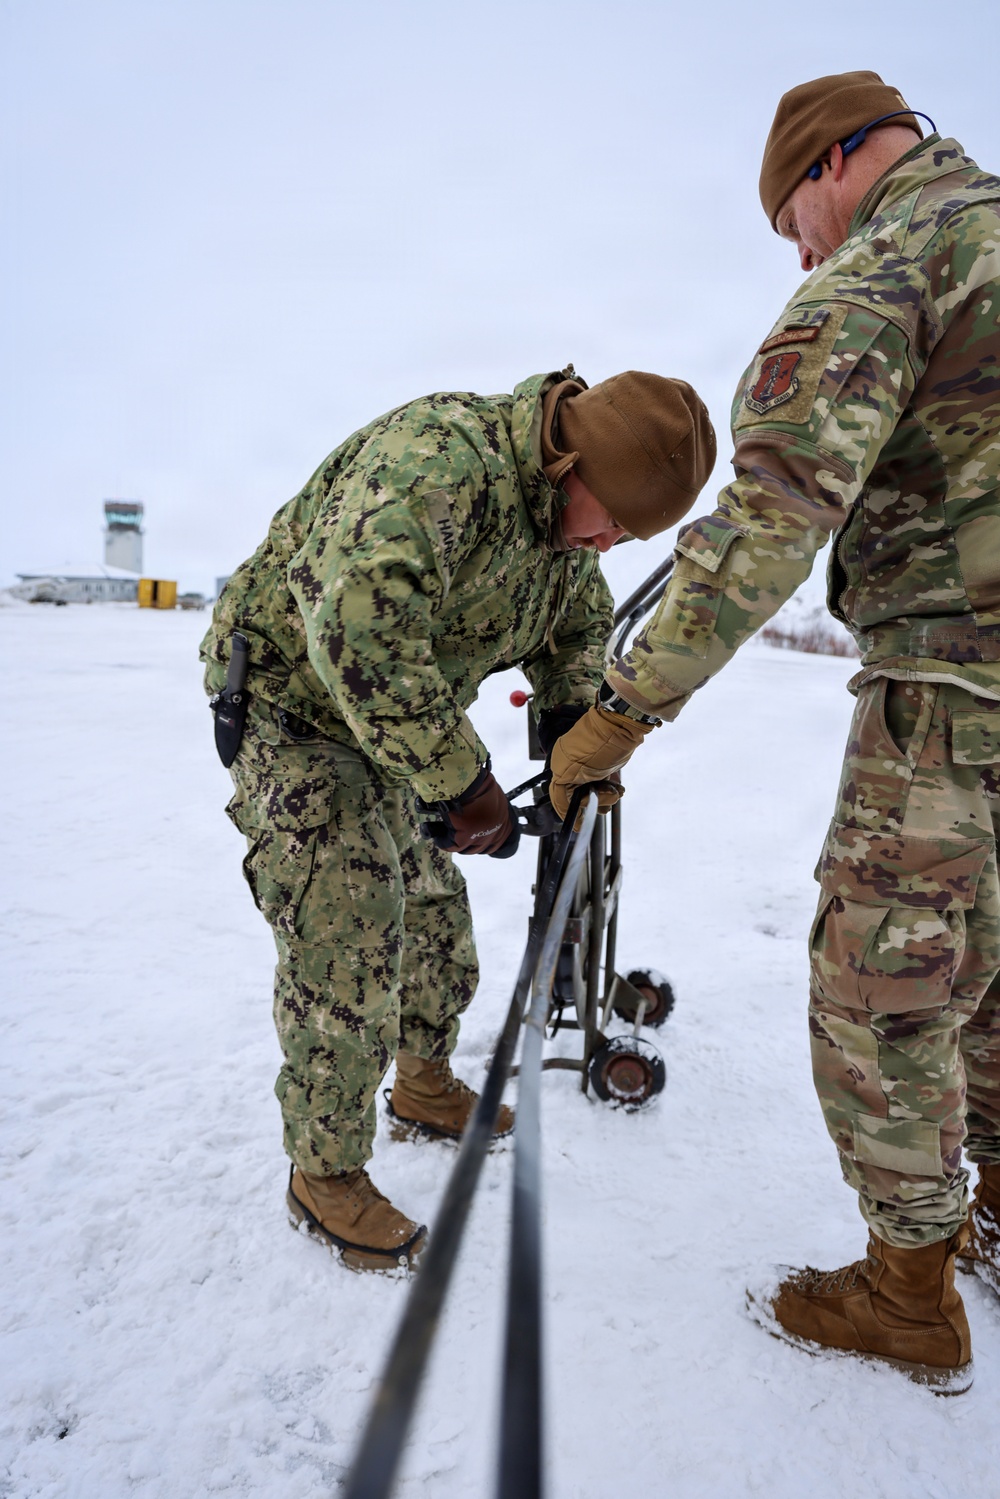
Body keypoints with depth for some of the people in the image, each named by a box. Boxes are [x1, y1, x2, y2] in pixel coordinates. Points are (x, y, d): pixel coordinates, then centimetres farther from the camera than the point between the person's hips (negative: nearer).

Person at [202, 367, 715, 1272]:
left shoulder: (570, 520, -1)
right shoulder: (443, 458, -33)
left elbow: (582, 622, 18)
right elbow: (356, 618, -46)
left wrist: (572, 719, 0)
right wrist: (459, 780, -39)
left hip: (391, 723, 9)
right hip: (290, 701, -8)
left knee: (433, 908, 16)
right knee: (348, 936, -11)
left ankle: (425, 1087, 39)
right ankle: (325, 1174, 9)